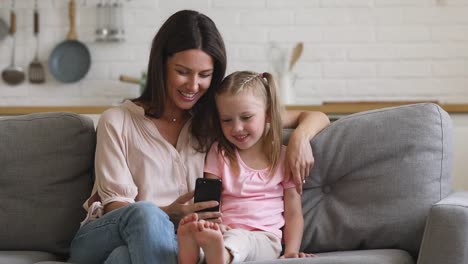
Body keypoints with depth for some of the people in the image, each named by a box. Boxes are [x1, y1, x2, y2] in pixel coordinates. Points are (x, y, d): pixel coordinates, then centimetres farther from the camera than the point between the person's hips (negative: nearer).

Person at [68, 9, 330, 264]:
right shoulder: (117, 122, 3)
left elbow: (313, 117, 16)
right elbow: (115, 206, -4)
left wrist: (300, 135, -9)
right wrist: (168, 215, -25)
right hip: (100, 240, 0)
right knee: (146, 214, -39)